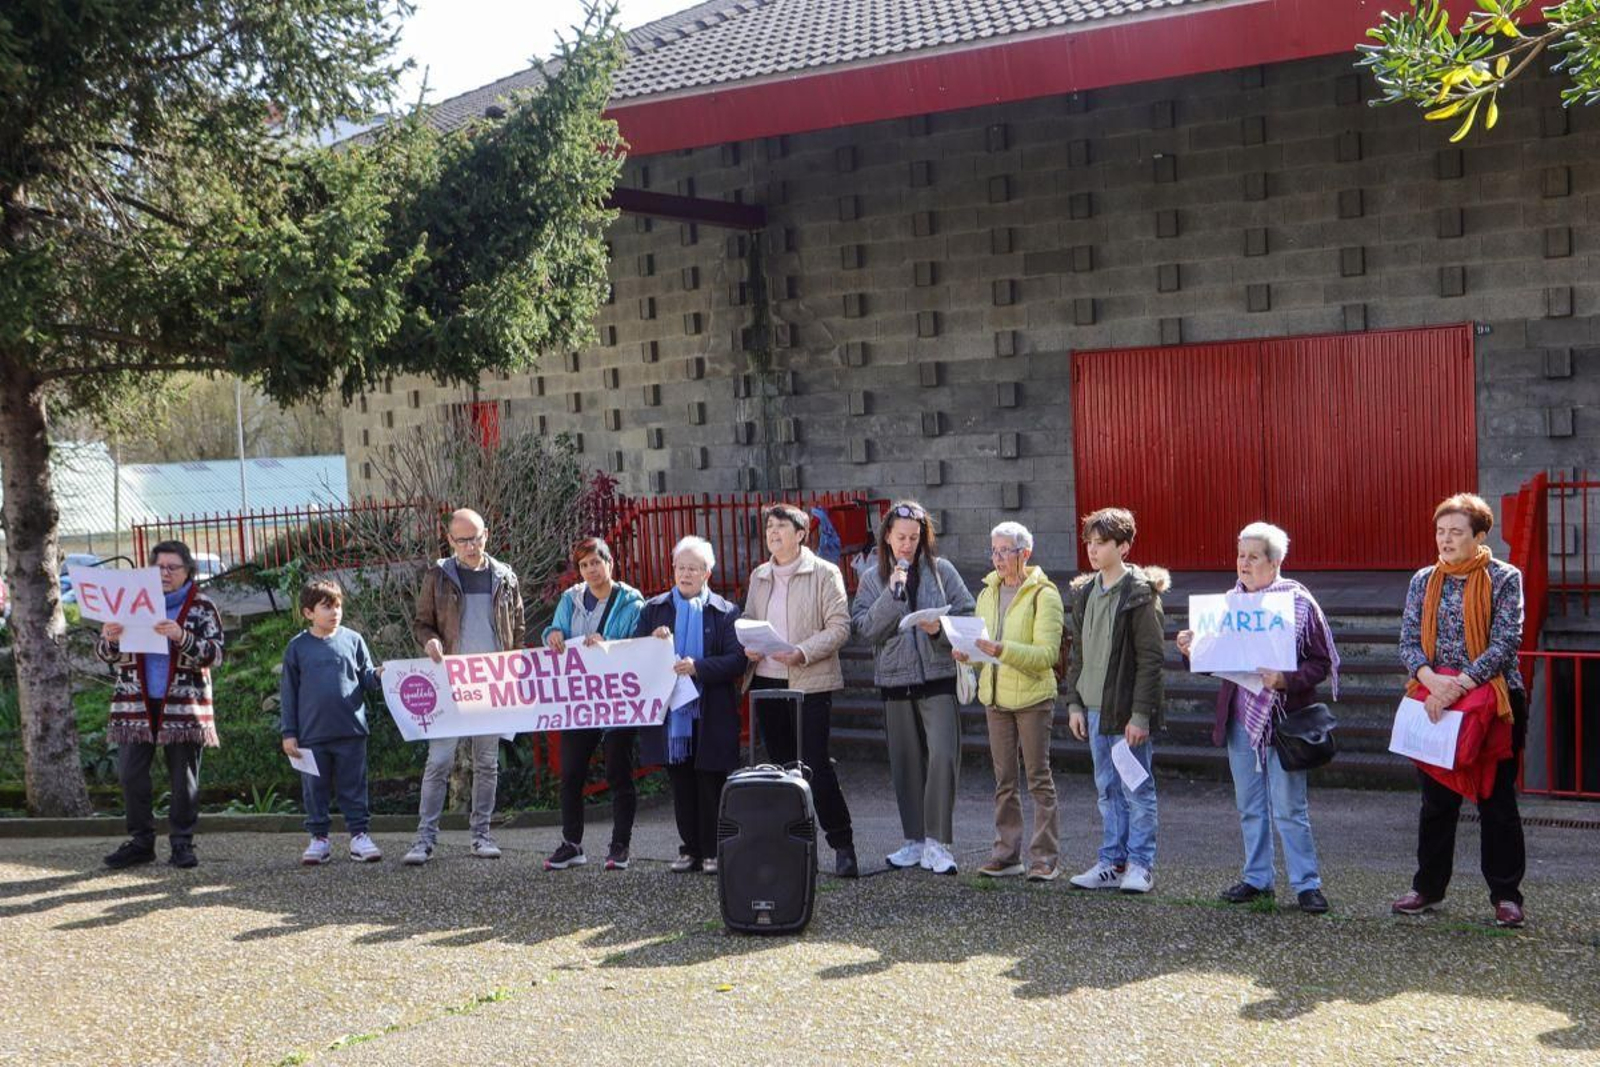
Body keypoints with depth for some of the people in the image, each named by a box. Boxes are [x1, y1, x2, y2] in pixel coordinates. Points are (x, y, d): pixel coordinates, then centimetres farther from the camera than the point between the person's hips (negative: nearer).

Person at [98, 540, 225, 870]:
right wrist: (108, 640, -16)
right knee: (131, 775, 2)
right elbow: (105, 655, 9)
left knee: (184, 779, 2)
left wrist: (182, 637, -27)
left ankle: (182, 843, 12)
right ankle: (141, 841, 13)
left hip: (184, 707, -2)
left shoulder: (202, 607, 2)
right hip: (135, 704, 3)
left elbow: (215, 654, -9)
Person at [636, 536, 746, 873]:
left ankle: (712, 852, 11)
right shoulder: (653, 609, 10)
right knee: (681, 785, 9)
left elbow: (736, 661, -9)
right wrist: (654, 642, -13)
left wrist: (698, 667, -22)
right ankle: (690, 849, 18)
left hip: (710, 715, -3)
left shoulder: (725, 612, 1)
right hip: (670, 714, 3)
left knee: (711, 786, 2)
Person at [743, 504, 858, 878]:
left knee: (816, 765, -10)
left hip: (810, 683, -6)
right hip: (766, 682, 6)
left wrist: (802, 653, -20)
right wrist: (748, 647, 0)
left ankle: (843, 846, 0)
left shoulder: (824, 574, -3)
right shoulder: (759, 576, 15)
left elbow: (839, 627, -8)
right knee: (781, 765, 9)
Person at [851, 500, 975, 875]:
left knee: (943, 754, -15)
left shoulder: (941, 570, 3)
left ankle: (938, 841, -9)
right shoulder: (873, 577, 7)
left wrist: (940, 629, -16)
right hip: (895, 679, 3)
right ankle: (915, 841, 19)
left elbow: (967, 615, 2)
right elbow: (865, 626, -4)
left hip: (938, 676, -2)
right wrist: (892, 594, -14)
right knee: (905, 761, 9)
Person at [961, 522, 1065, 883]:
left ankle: (1045, 857, 4)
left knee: (1039, 778, -1)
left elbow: (1046, 655, -17)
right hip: (995, 697, 6)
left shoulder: (1043, 595, -8)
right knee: (1004, 780, 9)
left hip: (1032, 696, -6)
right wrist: (968, 654, -7)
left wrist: (1001, 650, -29)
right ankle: (1006, 853, 15)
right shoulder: (987, 595, 12)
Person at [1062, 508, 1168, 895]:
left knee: (1137, 790, 2)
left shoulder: (1140, 593, -10)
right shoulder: (1085, 592, 12)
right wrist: (1075, 703, 11)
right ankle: (1112, 863, 19)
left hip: (1126, 711, -7)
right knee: (1107, 791, 12)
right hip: (1094, 708, 7)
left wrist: (1140, 715, -16)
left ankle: (1140, 865, 9)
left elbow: (1150, 657, -12)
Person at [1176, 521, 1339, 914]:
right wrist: (1193, 649, -3)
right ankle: (1256, 878, 23)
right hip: (1240, 716, 6)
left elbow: (1321, 663, -9)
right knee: (1249, 806, 13)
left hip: (1282, 719, -6)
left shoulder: (1298, 602, -7)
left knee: (1289, 808, -4)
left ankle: (1306, 884, 5)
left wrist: (1286, 680, -24)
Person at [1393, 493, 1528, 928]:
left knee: (1497, 800, 2)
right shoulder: (1424, 581, 7)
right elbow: (1408, 640, 0)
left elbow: (1505, 643, -12)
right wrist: (1433, 681, -19)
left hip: (1493, 701, -3)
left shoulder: (1504, 578, -4)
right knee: (1437, 799, 10)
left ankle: (1505, 895, 9)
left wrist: (1459, 685, -21)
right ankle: (1429, 888, 20)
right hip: (1435, 703, 4)